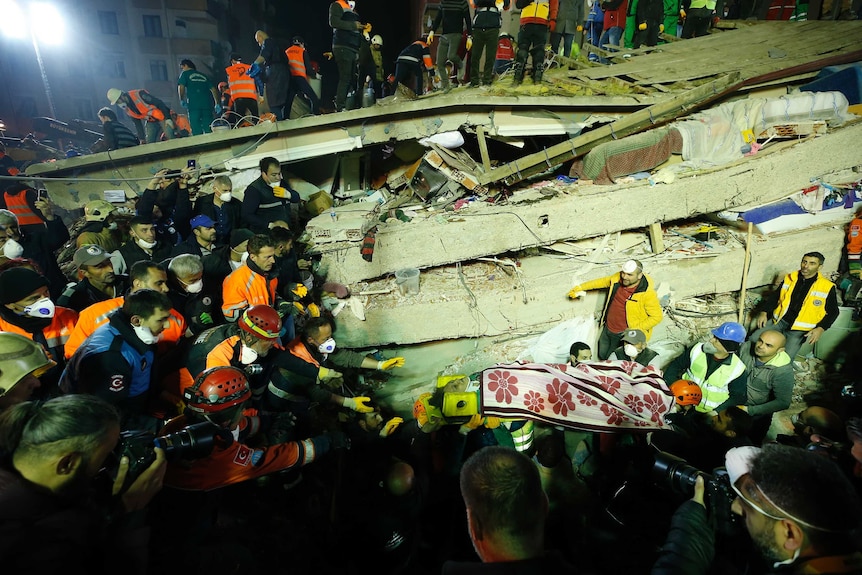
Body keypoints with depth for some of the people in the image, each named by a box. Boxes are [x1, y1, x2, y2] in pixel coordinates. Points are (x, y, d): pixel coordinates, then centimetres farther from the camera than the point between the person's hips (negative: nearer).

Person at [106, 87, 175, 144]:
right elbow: (137, 123, 13)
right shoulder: (127, 109, 3)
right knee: (149, 142, -5)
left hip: (162, 116, -7)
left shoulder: (138, 94, -22)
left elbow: (159, 103, -22)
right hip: (151, 122, 7)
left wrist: (167, 118, -26)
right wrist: (142, 138, 10)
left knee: (170, 137, -26)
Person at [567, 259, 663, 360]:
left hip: (625, 334, -6)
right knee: (602, 356, 22)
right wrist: (581, 287, 19)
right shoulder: (618, 278, -9)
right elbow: (603, 281, 13)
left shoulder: (648, 293, -25)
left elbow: (656, 317, -17)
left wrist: (635, 330, -20)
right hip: (608, 329, 6)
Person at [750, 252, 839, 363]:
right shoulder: (789, 278, 6)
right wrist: (764, 312, 1)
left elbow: (833, 312, 2)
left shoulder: (827, 287, -4)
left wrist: (820, 329, -13)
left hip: (800, 329, -4)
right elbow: (775, 297, 16)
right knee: (754, 339, -14)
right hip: (780, 321, 4)